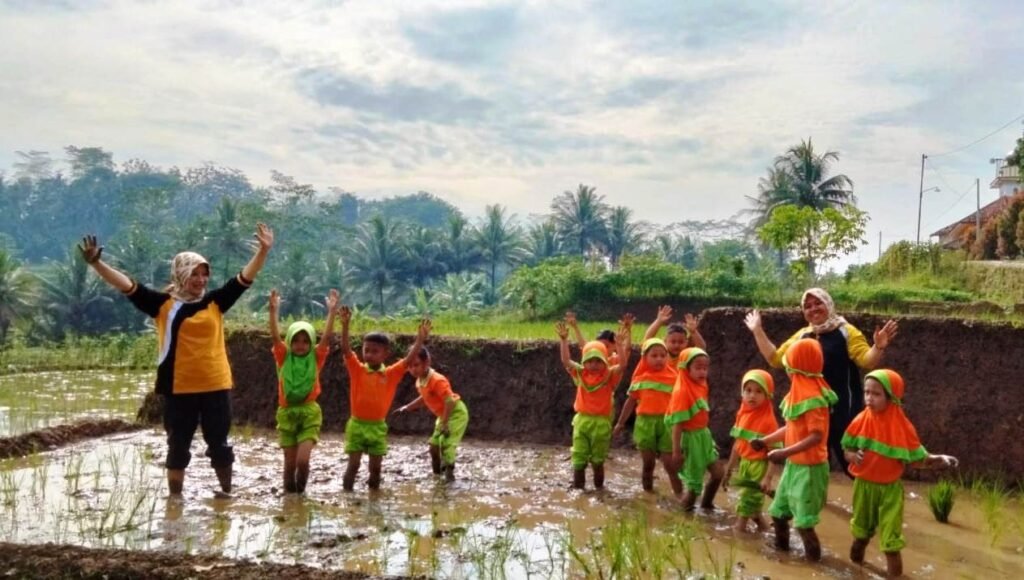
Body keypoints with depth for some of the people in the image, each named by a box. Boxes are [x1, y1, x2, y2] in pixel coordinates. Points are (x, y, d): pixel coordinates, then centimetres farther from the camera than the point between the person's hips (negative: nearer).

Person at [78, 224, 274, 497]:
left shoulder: (215, 302, 5)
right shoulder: (163, 304, 0)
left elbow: (245, 278, 2)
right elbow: (127, 286, -5)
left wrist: (263, 251, -8)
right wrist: (96, 262, -14)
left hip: (216, 387, 2)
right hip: (179, 389, -1)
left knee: (219, 444, 12)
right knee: (178, 446, 10)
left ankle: (226, 493, 26)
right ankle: (175, 498, 21)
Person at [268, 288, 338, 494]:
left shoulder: (316, 358, -1)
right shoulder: (284, 358, -1)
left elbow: (327, 337, -11)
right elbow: (275, 336, -13)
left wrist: (331, 311, -20)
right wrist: (274, 310, -24)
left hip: (310, 412, -1)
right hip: (287, 412, 1)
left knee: (302, 460, -12)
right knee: (290, 463, 6)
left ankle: (301, 493, 10)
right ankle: (289, 495, 23)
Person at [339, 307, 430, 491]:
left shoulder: (391, 374, -1)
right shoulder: (357, 370, -6)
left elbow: (409, 359, -8)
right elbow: (346, 350, -18)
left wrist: (420, 339, -19)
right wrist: (345, 325, -30)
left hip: (378, 427, 2)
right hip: (357, 424, -2)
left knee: (376, 467, 10)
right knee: (353, 464, 1)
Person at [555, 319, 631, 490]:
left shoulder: (609, 375, -5)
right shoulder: (580, 374, 1)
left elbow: (623, 365, -20)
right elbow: (566, 361, -9)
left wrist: (620, 344, -30)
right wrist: (564, 340, -19)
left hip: (601, 421, -2)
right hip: (582, 420, 2)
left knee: (598, 460, 10)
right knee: (579, 458, 6)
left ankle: (599, 487, 25)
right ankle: (577, 487, 17)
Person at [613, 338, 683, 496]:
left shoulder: (673, 377, -2)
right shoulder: (640, 378, 4)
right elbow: (631, 401, 11)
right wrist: (620, 423, 14)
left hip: (666, 422, -2)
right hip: (645, 422, 2)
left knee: (670, 462, -3)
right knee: (648, 463, 11)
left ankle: (679, 494, 6)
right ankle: (648, 492, 25)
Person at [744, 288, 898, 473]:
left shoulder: (846, 332, -4)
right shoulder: (801, 336, 12)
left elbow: (867, 361, -14)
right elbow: (775, 359, 14)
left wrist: (878, 347, -35)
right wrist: (758, 331, 12)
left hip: (841, 410, -5)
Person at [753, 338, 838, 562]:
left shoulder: (812, 396, -23)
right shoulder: (798, 392, 7)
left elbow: (816, 436, -28)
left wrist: (784, 452, -31)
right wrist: (765, 441, 13)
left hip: (809, 467, -9)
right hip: (794, 464, 9)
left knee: (802, 519, -1)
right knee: (778, 511, 19)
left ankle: (813, 556, 17)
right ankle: (781, 546, 37)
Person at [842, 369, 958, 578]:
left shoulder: (902, 425, -15)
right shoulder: (861, 421, -10)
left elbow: (914, 459, -9)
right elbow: (847, 451, -1)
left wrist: (936, 460, -25)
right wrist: (854, 456, -24)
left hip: (890, 488, -3)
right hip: (864, 485, 3)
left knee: (890, 539, -1)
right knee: (861, 531, 22)